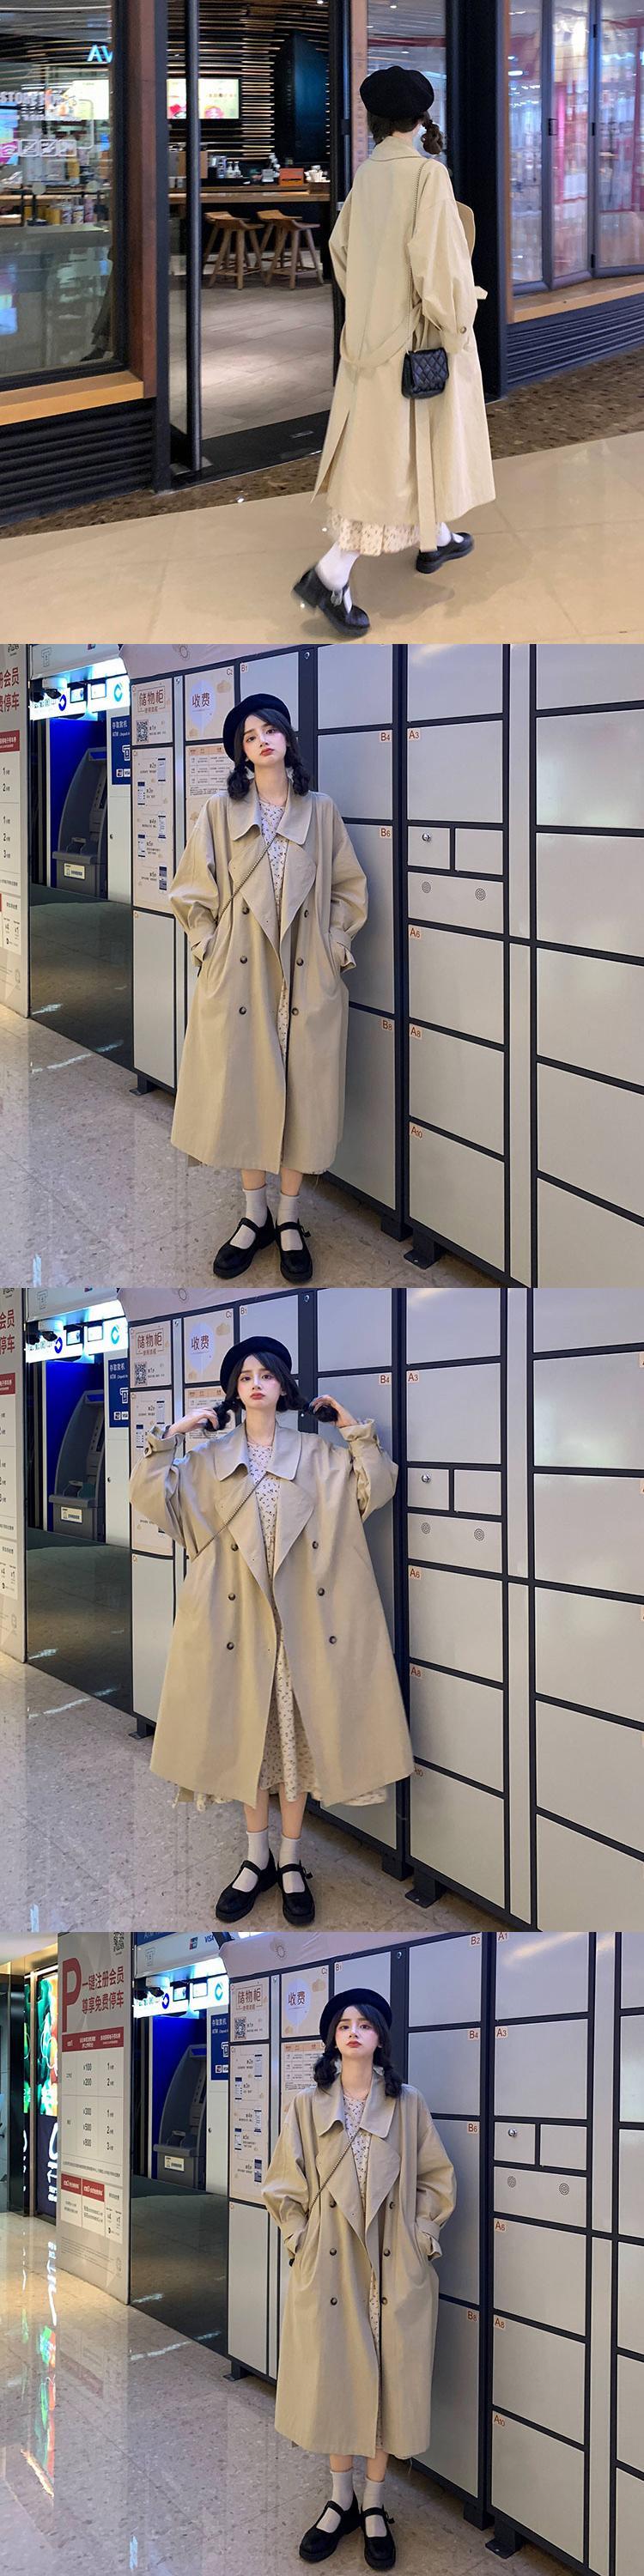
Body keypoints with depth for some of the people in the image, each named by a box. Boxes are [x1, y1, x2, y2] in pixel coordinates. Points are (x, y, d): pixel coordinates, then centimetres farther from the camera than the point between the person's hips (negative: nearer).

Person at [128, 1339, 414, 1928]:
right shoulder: (210, 1458, 6)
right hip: (239, 1614, 0)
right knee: (247, 1731, 5)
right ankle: (257, 1859, 16)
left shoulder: (317, 1455, 6)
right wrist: (169, 1437, -8)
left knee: (299, 1729, 2)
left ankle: (291, 1860, 12)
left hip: (302, 1614, 0)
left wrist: (356, 1431, -5)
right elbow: (151, 1498, -2)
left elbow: (376, 1489, -1)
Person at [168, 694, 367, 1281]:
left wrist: (335, 946, 0)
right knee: (244, 1093, 3)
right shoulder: (221, 813, 3)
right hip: (240, 975, 0)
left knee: (301, 1093, 2)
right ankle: (255, 1217, 16)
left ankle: (289, 1220, 13)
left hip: (308, 979, 0)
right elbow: (193, 892, 6)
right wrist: (210, 947, -3)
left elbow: (349, 889, 10)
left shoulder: (321, 812, 6)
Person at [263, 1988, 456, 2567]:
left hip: (395, 2267, 0)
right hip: (329, 2263, 0)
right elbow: (284, 2186, 5)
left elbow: (438, 2181, 6)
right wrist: (302, 2239, -3)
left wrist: (419, 2237, -1)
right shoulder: (309, 2106, 2)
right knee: (334, 2378, 5)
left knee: (388, 2380, 3)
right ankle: (341, 2499, 20)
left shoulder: (408, 2104, 2)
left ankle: (375, 2505, 15)